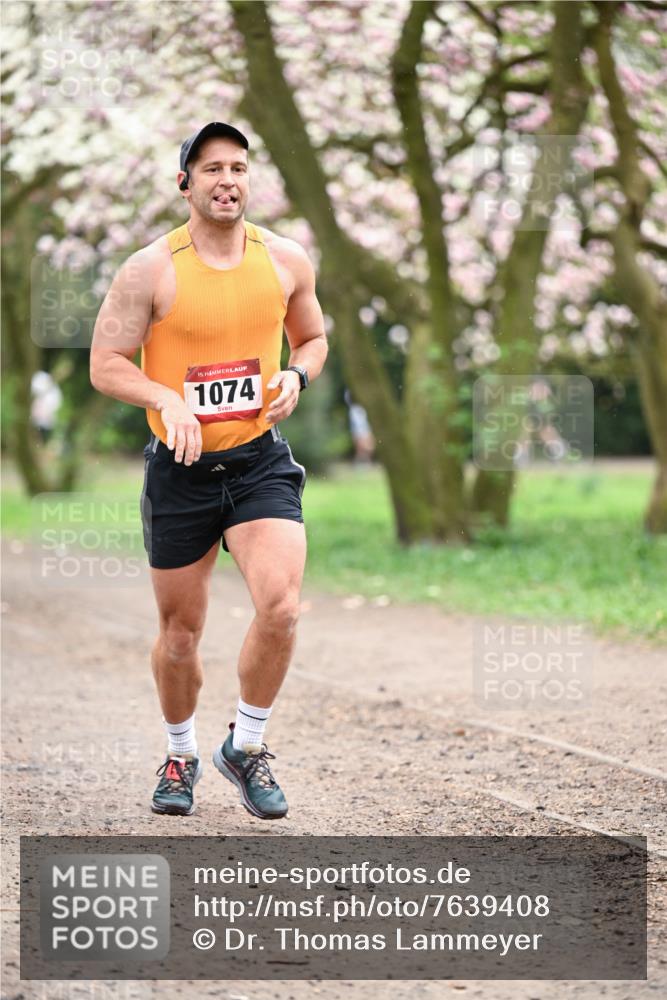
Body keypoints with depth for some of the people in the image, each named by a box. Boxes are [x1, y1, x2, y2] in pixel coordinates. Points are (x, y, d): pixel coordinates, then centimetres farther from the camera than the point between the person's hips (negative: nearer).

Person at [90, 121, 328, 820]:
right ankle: (181, 757, 35)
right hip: (179, 470, -1)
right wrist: (167, 399, -23)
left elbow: (312, 338, 17)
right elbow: (105, 365, -6)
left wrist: (296, 375, -5)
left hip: (260, 459, 1)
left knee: (280, 606, -19)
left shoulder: (286, 260, 1)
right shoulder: (150, 270, -8)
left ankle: (245, 747, 5)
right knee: (180, 631, 9)